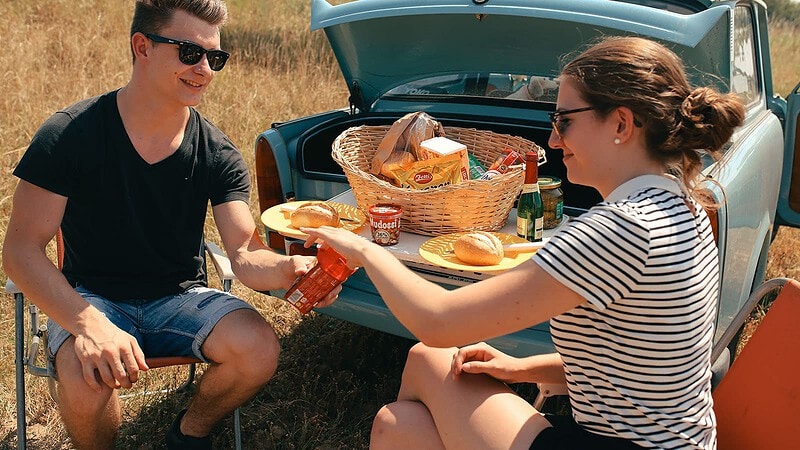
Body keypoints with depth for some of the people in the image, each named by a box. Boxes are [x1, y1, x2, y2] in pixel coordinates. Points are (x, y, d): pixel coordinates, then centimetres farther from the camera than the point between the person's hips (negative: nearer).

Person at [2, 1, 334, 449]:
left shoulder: (219, 155, -7)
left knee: (260, 348, -25)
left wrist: (289, 268, -41)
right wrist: (87, 323, -33)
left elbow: (245, 254, -15)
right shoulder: (70, 135, -14)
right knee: (86, 381, -34)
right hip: (91, 298, -2)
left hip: (179, 296, 3)